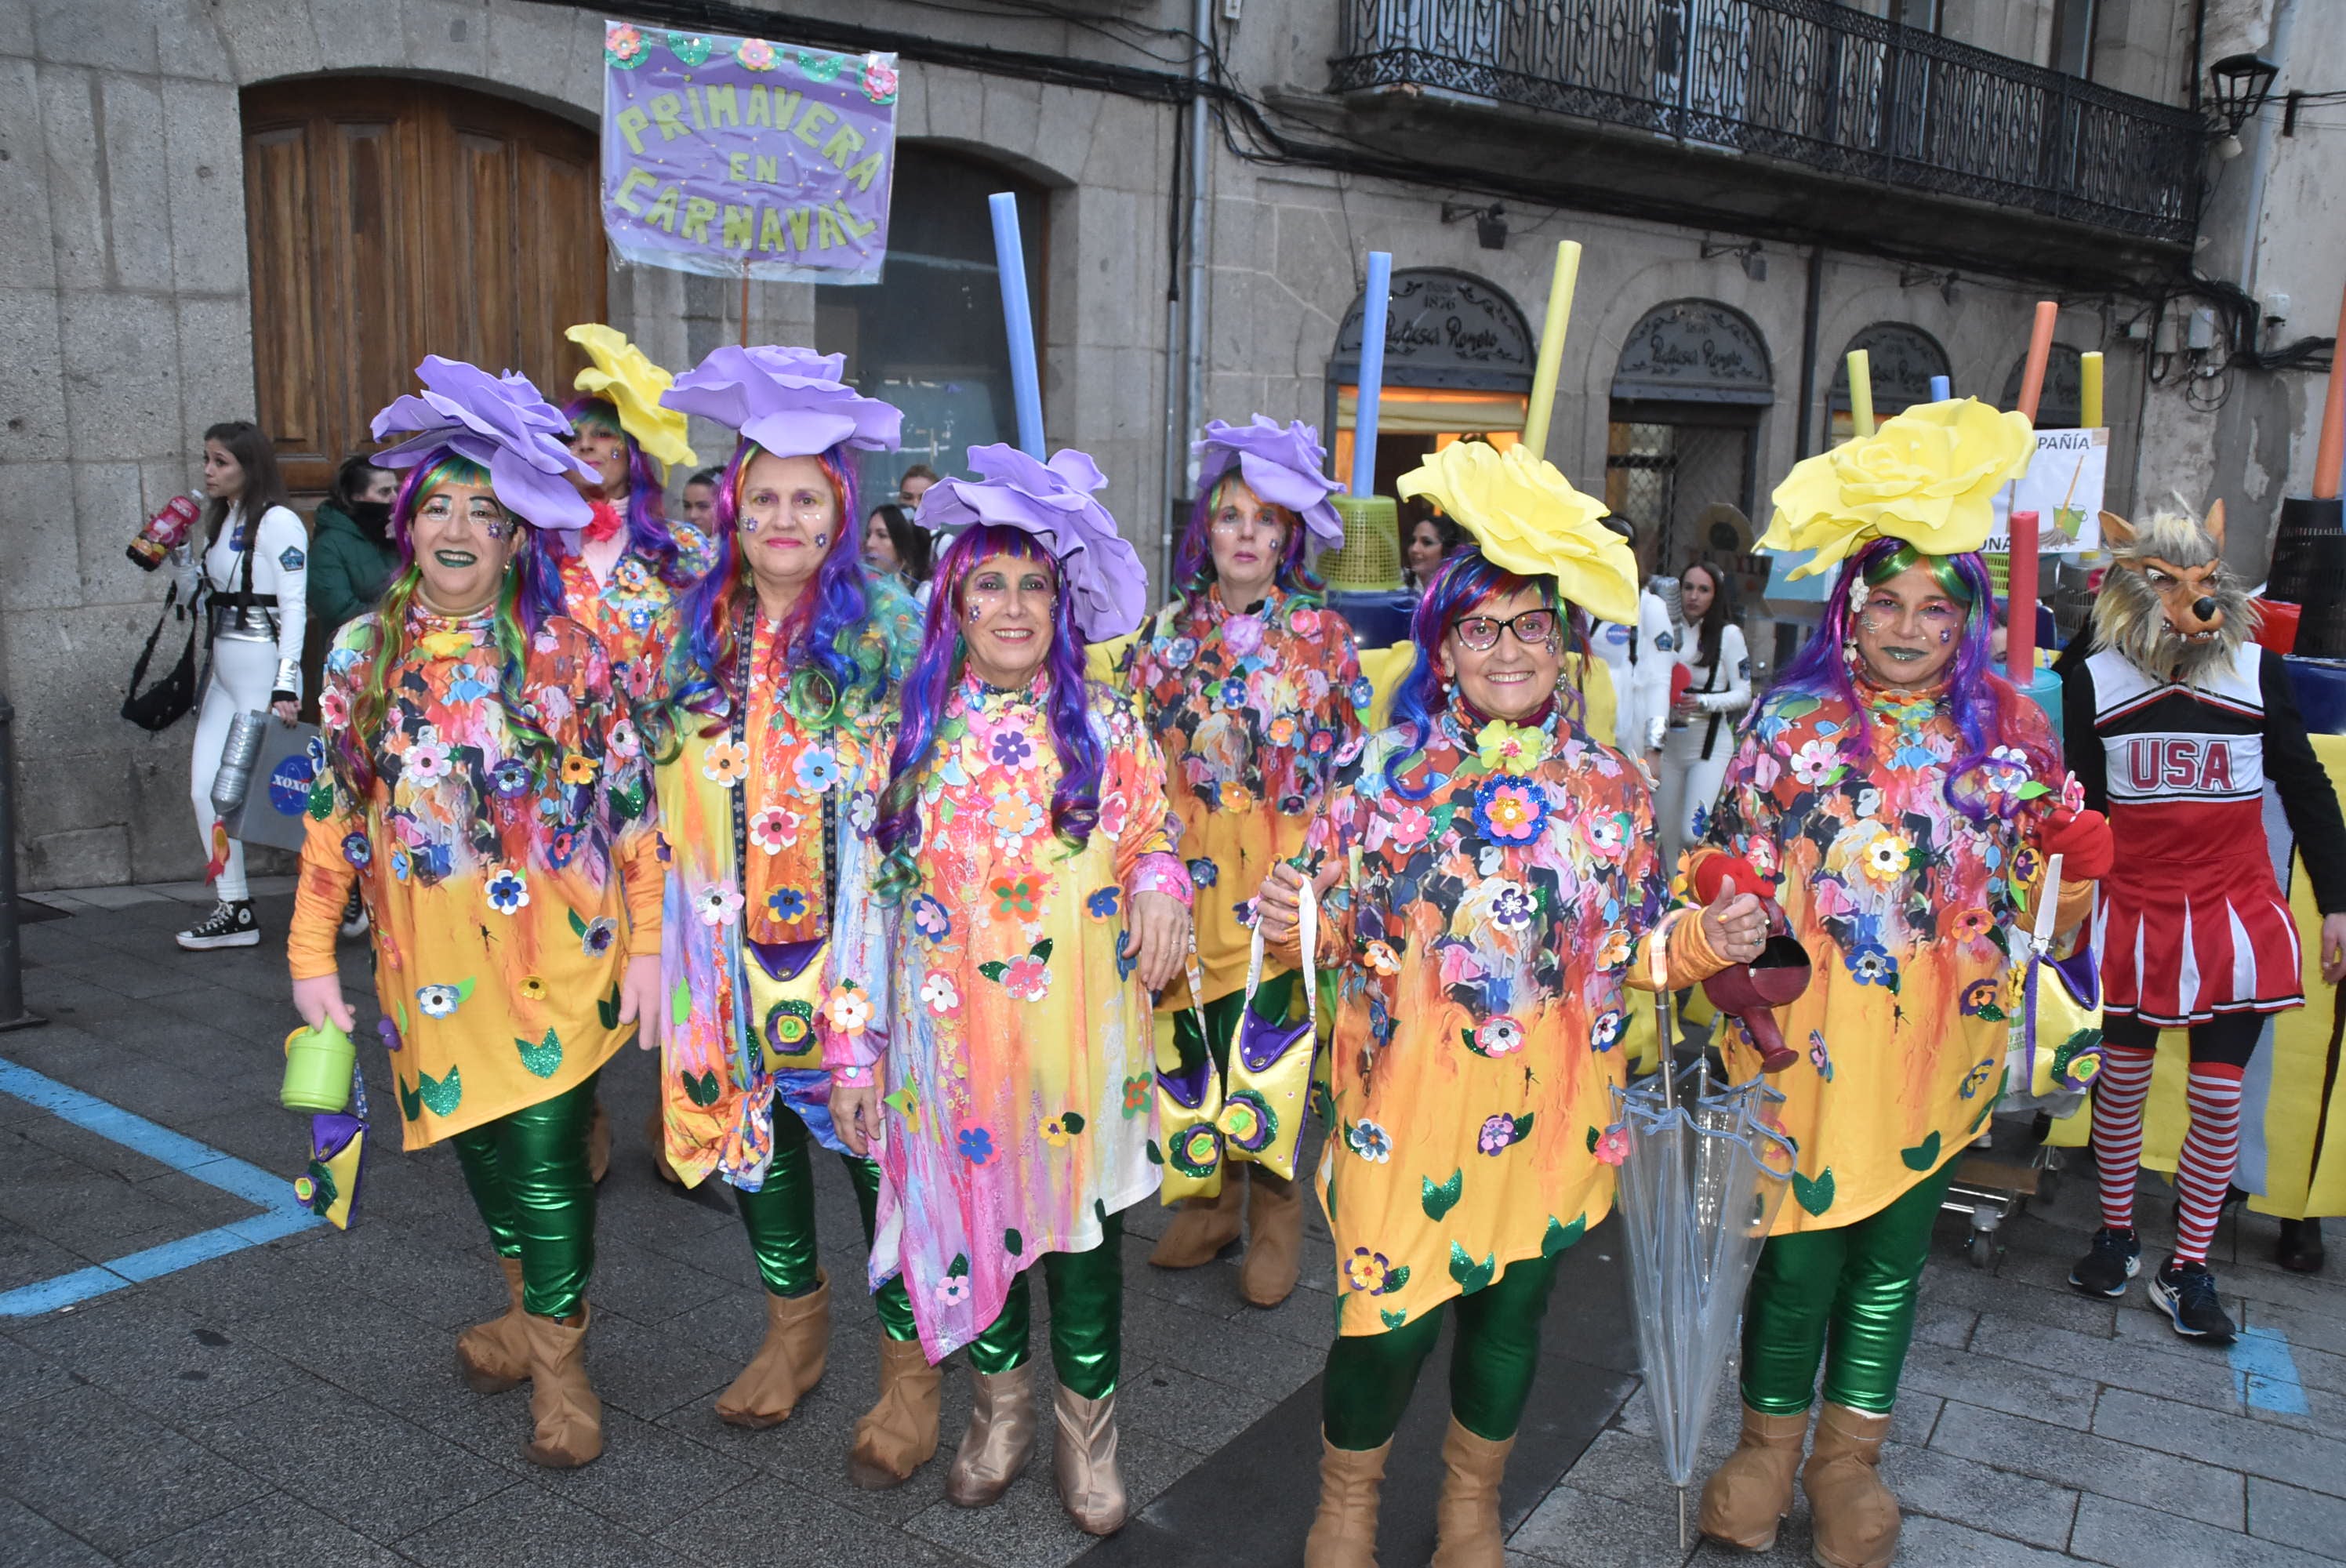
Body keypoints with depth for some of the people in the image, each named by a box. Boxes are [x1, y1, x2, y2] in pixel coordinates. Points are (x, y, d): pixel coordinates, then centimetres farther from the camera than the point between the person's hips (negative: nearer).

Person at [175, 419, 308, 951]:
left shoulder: (278, 522, -10)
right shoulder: (219, 521, 16)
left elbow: (293, 608, -14)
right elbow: (198, 596, 21)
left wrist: (286, 687, -19)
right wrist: (178, 548, 6)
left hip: (263, 667, -9)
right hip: (222, 668, 9)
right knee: (205, 788, 5)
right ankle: (233, 911, 12)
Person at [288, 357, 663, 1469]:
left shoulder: (566, 652, -5)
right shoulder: (364, 652, 4)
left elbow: (629, 805, -4)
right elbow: (334, 812, 8)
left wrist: (646, 946, -6)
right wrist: (313, 955, 5)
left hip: (555, 955, -3)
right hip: (430, 958, 3)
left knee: (545, 1148, -4)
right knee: (479, 1137, 15)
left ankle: (559, 1357, 16)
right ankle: (530, 1307, 37)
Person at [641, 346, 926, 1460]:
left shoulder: (887, 624, -7)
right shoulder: (695, 628, 7)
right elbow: (665, 775, 16)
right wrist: (666, 910, 13)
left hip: (854, 934, -5)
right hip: (733, 936, 5)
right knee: (749, 1118, 15)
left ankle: (908, 1366, 17)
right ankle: (795, 1326, 36)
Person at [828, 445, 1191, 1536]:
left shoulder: (1109, 726, 0)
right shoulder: (912, 732, 0)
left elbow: (1155, 845, 10)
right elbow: (869, 893, 1)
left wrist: (1158, 882, -15)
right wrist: (853, 1046, -1)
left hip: (1081, 1034, 0)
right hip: (951, 1030, 1)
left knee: (1081, 1219, 9)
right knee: (973, 1208, 13)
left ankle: (1087, 1426, 32)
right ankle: (999, 1407, 38)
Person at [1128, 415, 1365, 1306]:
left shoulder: (1319, 632, 1)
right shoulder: (1171, 629, 8)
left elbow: (1346, 756, 1)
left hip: (1277, 871, -3)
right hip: (1191, 866, 3)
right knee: (1196, 1038, 7)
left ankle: (1274, 1208, 16)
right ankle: (1214, 1197, 27)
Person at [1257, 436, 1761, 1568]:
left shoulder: (1611, 789, 3)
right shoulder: (1385, 771, -4)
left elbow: (1634, 950, 10)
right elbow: (1331, 929, -1)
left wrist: (1711, 941, -9)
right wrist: (1287, 920, -23)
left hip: (1548, 1110, 3)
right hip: (1408, 1098, -2)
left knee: (1512, 1306, 16)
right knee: (1389, 1316, 2)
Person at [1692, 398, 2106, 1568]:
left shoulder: (2007, 732, 4)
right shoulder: (1795, 721, -3)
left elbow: (2054, 871, 16)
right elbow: (1730, 856, -1)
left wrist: (2070, 880, -2)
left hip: (1939, 1036, 3)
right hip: (1810, 1029, -2)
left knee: (1896, 1248, 14)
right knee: (1803, 1242, 5)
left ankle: (1849, 1456, 33)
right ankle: (1771, 1442, 28)